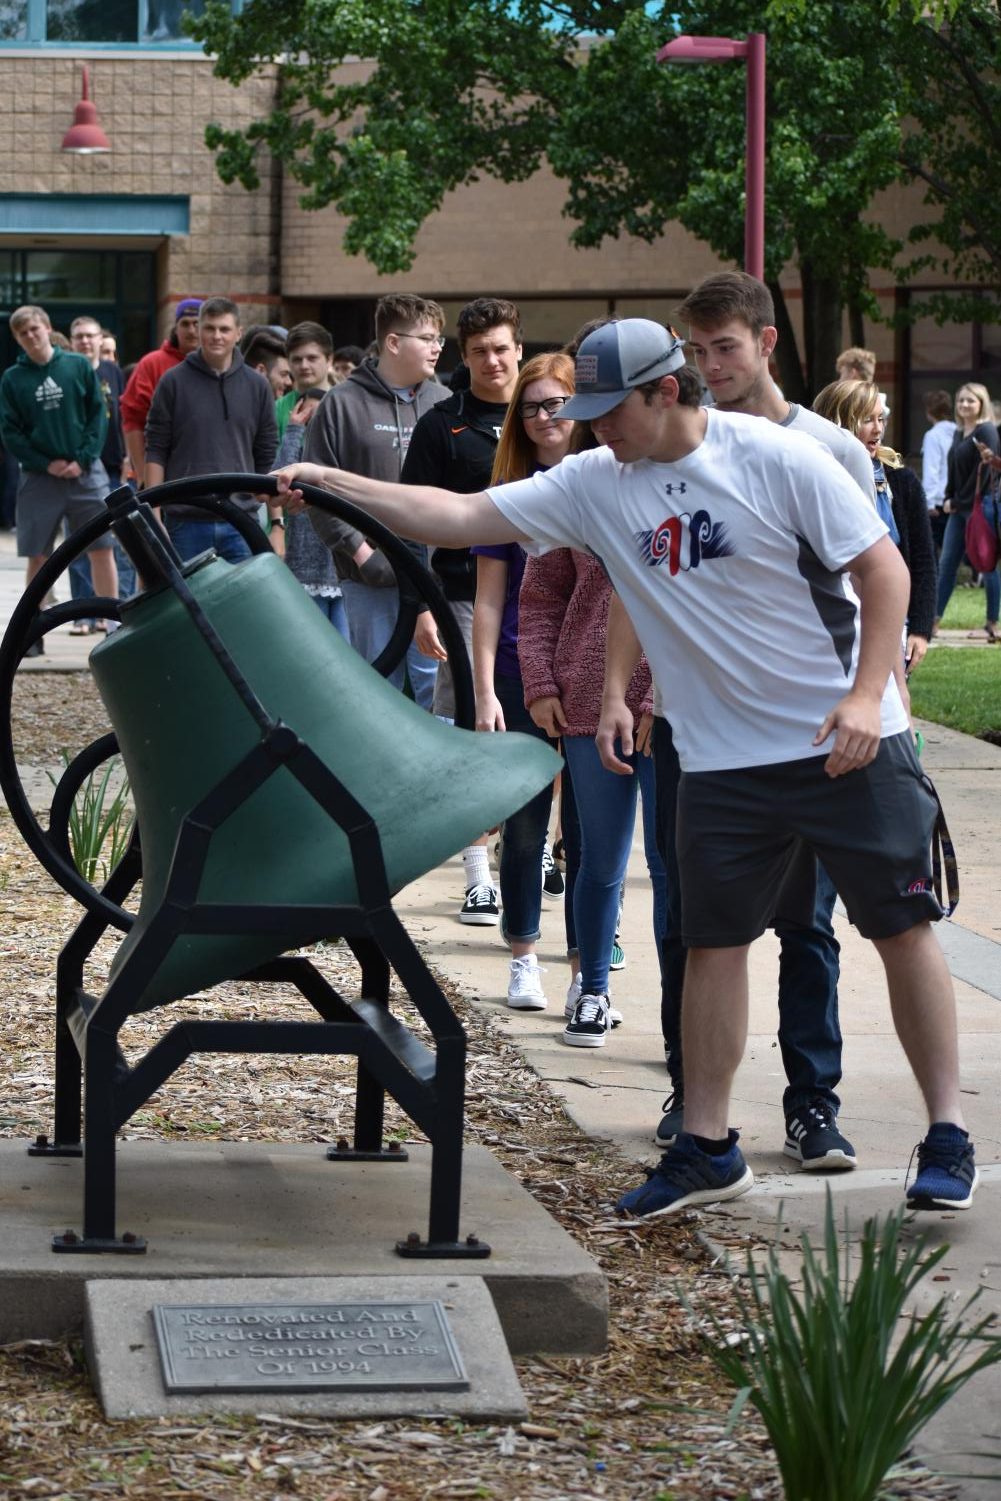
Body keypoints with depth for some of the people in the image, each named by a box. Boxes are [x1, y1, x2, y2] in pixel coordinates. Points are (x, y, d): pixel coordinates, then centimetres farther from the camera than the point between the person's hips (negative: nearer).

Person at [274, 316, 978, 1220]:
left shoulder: (776, 458, -13)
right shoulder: (595, 485, -1)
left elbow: (884, 568, -11)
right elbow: (458, 517, -3)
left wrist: (867, 695, -20)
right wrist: (331, 484, -10)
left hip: (850, 741, -4)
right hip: (724, 760, 4)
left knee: (902, 927, 0)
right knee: (714, 941, 4)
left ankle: (948, 1137, 9)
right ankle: (707, 1146, 14)